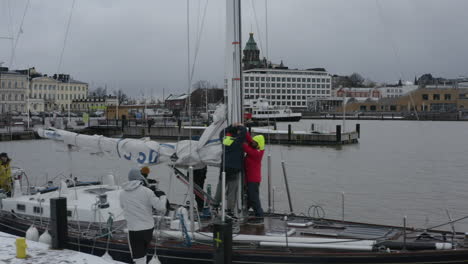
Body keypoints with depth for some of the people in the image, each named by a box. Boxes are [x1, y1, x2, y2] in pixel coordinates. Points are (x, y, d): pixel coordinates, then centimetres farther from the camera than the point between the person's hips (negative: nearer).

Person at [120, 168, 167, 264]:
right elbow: (160, 207, -11)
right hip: (148, 228, 1)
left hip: (134, 230, 0)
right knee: (142, 253, 26)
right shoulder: (146, 191, -10)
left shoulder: (122, 193, -2)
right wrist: (163, 197, 9)